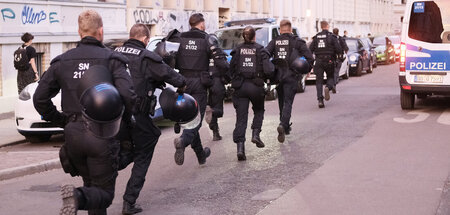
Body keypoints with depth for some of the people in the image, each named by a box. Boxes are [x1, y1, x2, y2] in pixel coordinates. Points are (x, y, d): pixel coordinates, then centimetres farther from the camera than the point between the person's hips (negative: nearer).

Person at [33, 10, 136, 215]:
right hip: (101, 135, -4)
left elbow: (40, 98, 5)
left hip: (73, 134, 4)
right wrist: (124, 118, 2)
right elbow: (128, 95, -17)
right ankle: (78, 197, -26)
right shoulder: (112, 59, -4)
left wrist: (61, 120, 15)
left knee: (92, 184, 21)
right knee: (104, 192, 4)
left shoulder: (62, 61, 8)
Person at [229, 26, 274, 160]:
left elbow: (231, 69, 3)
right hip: (256, 86, -1)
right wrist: (264, 77, 10)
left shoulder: (237, 50, 4)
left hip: (240, 87, 1)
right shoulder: (260, 50, -2)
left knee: (241, 118, 1)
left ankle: (240, 148, -9)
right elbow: (269, 70, -10)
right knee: (259, 111, 26)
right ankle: (255, 134, 8)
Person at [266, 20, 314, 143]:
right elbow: (310, 58, -5)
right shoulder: (297, 41, 1)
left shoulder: (274, 42, 6)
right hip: (291, 77, -3)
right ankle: (283, 125, -27)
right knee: (288, 102, -5)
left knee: (282, 102, 17)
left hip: (277, 76, 3)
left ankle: (285, 127, 26)